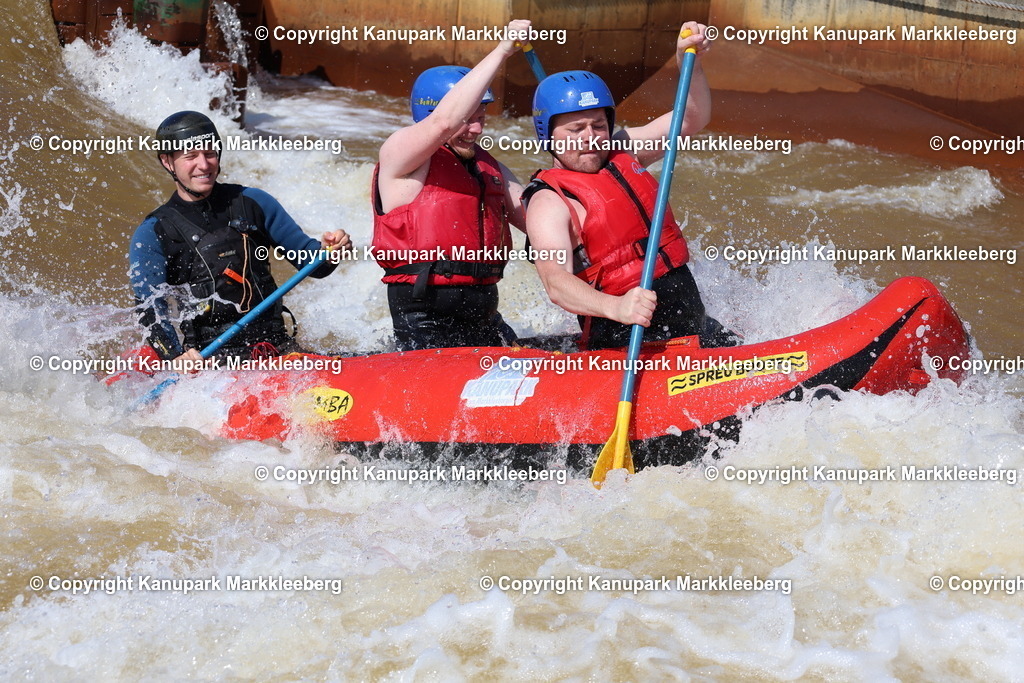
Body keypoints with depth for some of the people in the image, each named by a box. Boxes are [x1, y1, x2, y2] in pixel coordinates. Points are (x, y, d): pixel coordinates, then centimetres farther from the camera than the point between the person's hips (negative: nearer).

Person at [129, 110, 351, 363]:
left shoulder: (253, 203, 12)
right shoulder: (152, 235, 5)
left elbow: (311, 262, 13)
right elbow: (150, 311, -6)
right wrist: (174, 357, -25)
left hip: (275, 344, 3)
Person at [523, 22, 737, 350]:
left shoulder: (623, 151, 13)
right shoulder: (549, 203, -10)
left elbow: (692, 119, 16)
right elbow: (555, 281, -26)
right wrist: (615, 307, -45)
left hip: (693, 321, 8)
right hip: (626, 341, -8)